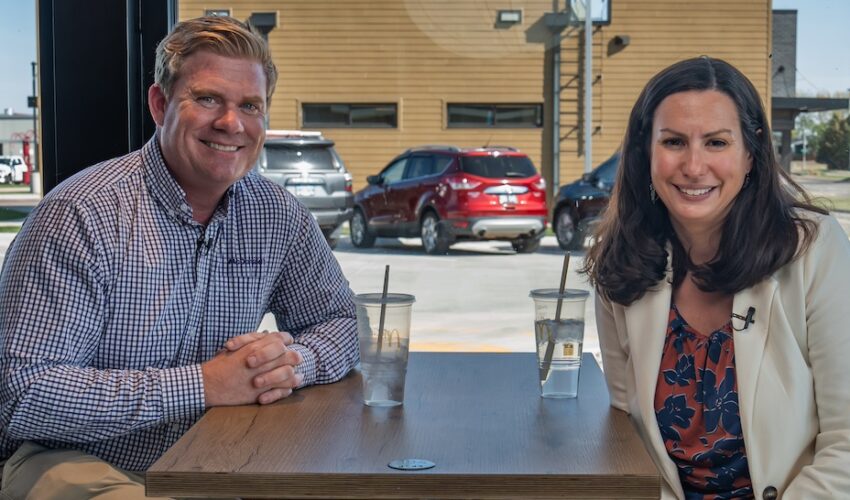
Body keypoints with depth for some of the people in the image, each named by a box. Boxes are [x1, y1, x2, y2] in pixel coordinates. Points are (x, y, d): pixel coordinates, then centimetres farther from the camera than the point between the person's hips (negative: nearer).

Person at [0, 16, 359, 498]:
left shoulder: (277, 215, 0)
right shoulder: (81, 215, -18)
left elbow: (339, 321, 11)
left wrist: (293, 361, -13)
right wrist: (201, 384, -25)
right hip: (74, 460, -5)